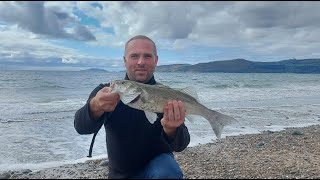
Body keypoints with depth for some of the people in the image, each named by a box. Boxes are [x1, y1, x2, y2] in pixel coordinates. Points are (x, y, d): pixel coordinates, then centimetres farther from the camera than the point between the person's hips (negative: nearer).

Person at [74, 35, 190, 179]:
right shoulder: (106, 91, -10)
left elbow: (180, 146, -24)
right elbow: (81, 127, -26)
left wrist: (171, 130, -47)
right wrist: (95, 108, -49)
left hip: (158, 165, -1)